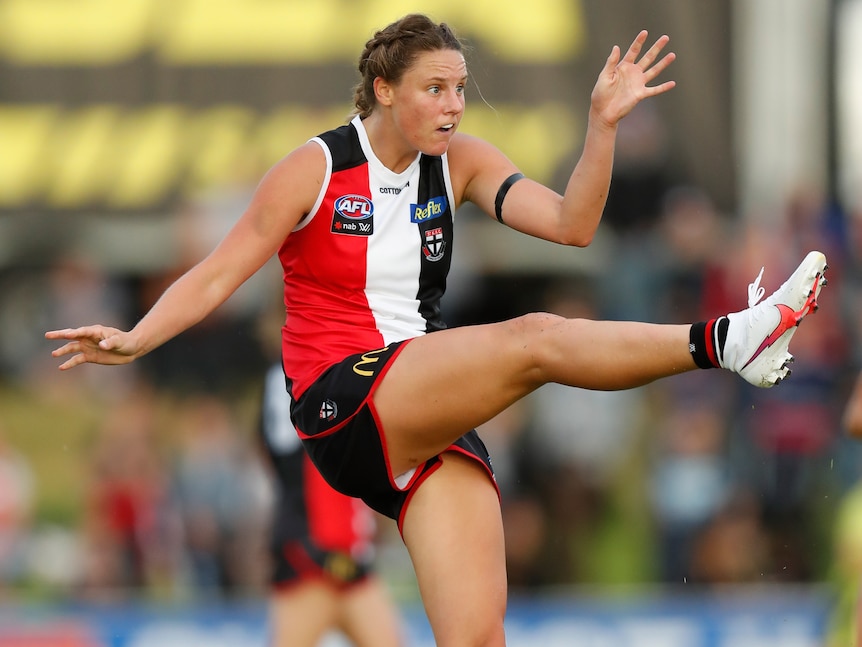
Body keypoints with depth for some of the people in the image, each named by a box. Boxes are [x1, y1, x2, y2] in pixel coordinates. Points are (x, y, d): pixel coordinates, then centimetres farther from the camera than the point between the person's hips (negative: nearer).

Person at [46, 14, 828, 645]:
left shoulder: (460, 161, 10)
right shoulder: (316, 168, -3)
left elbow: (570, 224, 1)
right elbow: (217, 274, -3)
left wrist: (603, 124, -10)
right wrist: (135, 340, -18)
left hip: (432, 416, 5)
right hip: (342, 401, -5)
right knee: (534, 339, -29)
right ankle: (725, 340, -33)